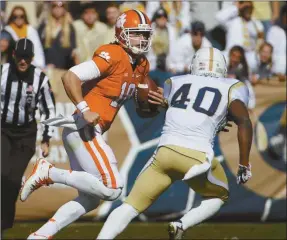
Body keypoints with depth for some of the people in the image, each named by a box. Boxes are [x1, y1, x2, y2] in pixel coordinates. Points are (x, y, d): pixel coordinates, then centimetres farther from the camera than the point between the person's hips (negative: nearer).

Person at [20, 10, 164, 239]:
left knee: (90, 198, 15)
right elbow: (70, 77, -20)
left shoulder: (142, 66, 14)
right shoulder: (113, 56, -12)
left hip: (90, 132, 10)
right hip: (84, 128, -10)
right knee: (111, 188, -17)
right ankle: (49, 173, -9)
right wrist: (84, 110, -28)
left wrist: (154, 101, 2)